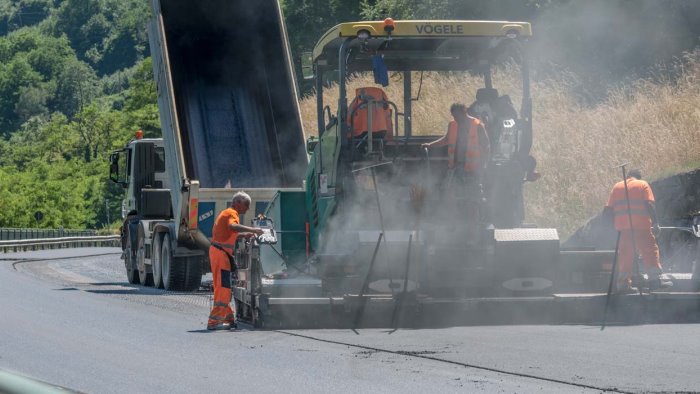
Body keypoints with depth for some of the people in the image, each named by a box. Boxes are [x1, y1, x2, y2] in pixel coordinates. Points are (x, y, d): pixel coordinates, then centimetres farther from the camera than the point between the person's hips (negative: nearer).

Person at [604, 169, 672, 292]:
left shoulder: (617, 187, 18)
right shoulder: (643, 185, 7)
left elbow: (608, 209, 11)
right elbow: (650, 205, -6)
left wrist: (615, 221, 22)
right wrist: (655, 223, -8)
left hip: (622, 226, 4)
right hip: (641, 225, -4)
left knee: (625, 254, 8)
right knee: (650, 249, -5)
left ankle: (623, 282, 5)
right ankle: (656, 278, -15)